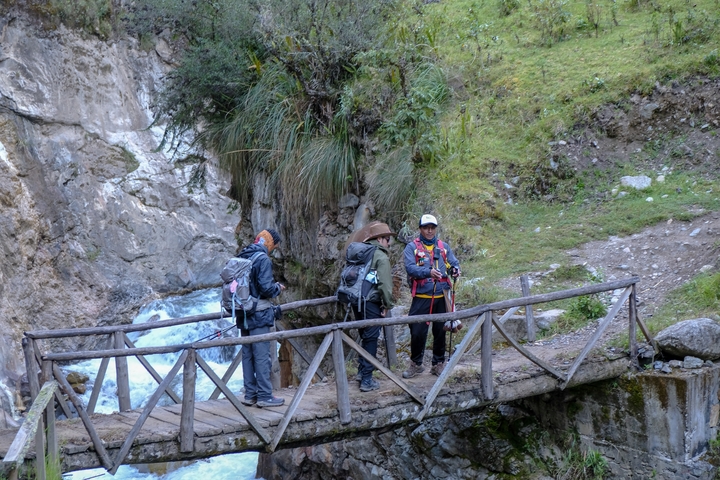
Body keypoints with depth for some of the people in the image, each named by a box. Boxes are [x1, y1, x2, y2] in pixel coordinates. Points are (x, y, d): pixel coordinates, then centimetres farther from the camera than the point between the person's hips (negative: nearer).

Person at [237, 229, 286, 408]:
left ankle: (250, 394, 17)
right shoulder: (263, 259, -13)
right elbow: (266, 287, -20)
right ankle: (265, 396, 0)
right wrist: (278, 287, 0)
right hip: (259, 314, -8)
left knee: (247, 355, 12)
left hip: (243, 314, 8)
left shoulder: (242, 257, 11)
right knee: (262, 356, -3)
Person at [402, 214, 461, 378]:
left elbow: (454, 263, 10)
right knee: (417, 332, -2)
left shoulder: (443, 247, 12)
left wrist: (455, 270, -15)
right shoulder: (412, 247, -1)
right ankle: (416, 364, 15)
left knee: (440, 331, 8)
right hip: (421, 297, -3)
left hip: (441, 297, 3)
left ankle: (438, 364, 21)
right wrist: (428, 272, -29)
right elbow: (410, 268, -14)